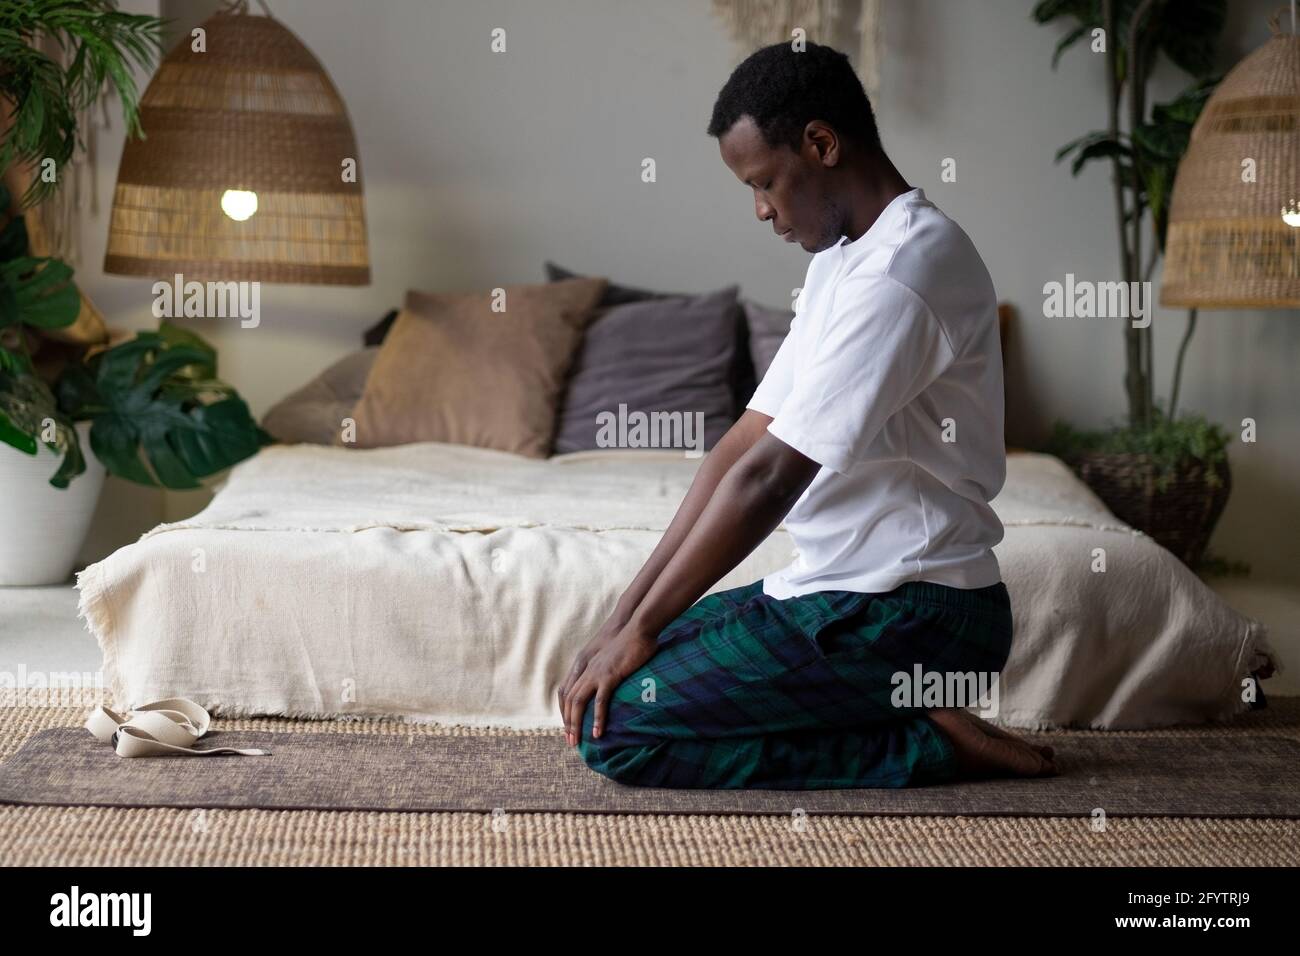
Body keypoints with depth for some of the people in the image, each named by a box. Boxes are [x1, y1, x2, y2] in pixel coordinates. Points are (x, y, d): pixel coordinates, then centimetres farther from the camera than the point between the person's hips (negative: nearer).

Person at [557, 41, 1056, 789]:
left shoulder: (905, 267, -21)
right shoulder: (844, 260, 12)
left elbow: (770, 477, -22)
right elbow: (742, 447, 9)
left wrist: (641, 628, -14)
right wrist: (628, 618, 3)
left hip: (912, 616, -10)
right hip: (851, 591, 10)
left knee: (617, 727, -14)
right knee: (637, 672, 14)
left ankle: (931, 747, -6)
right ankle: (912, 711, 7)